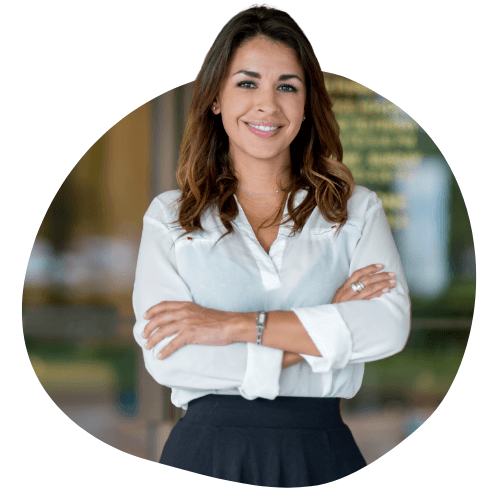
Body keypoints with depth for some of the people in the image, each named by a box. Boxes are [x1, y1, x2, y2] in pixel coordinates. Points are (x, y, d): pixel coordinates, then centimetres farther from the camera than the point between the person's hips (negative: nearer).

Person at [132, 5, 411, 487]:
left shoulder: (357, 209, 7)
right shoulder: (169, 217, 6)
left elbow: (389, 324, -10)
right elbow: (165, 356, -9)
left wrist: (234, 325, -15)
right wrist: (323, 330, -11)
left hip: (320, 453, 1)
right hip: (208, 452, 0)